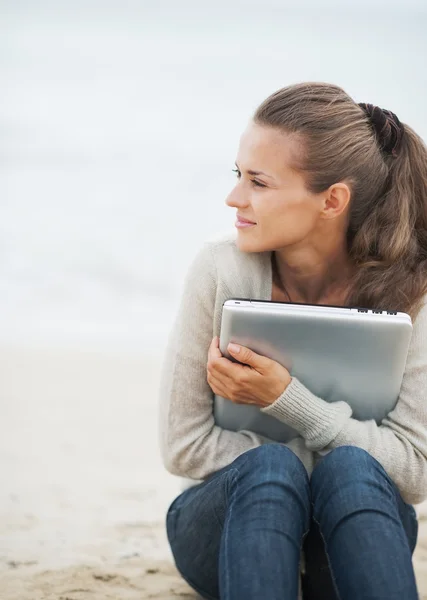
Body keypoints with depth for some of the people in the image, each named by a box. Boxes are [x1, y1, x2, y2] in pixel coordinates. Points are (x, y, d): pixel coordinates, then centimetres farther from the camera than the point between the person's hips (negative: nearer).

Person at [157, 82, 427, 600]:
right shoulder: (220, 270, -14)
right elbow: (183, 446, -12)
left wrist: (286, 400, -26)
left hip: (353, 527, 1)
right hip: (226, 521, 0)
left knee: (351, 472, -32)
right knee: (269, 468, -33)